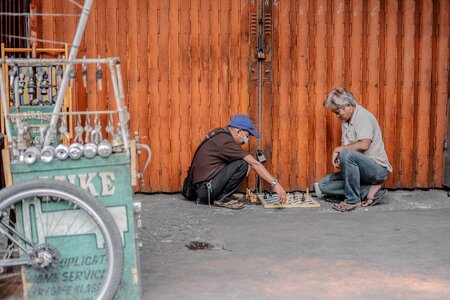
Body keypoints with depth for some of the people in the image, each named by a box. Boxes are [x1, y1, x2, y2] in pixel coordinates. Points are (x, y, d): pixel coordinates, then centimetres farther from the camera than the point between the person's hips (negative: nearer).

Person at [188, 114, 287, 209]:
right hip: (205, 188, -10)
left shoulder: (220, 133, 9)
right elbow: (255, 164, -19)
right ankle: (222, 199, -6)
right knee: (242, 165, -19)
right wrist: (275, 183, -20)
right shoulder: (226, 141, -19)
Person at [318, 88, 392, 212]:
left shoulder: (363, 117, -14)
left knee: (346, 154, -35)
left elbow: (364, 145, -29)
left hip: (378, 168, -10)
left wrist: (338, 149, -19)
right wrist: (339, 160, -4)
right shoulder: (345, 121, 14)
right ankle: (369, 190, -9)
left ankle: (353, 199, -23)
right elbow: (348, 147, 18)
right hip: (362, 170, 10)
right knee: (324, 185, -1)